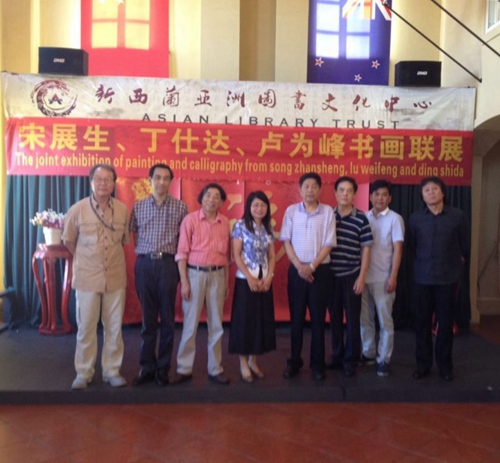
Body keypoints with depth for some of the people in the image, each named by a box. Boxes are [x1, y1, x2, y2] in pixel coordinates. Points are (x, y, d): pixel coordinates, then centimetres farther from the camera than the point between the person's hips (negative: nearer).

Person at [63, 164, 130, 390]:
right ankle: (83, 373, 21)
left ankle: (111, 370, 22)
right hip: (87, 278, -1)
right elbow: (69, 241, 7)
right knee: (86, 328, 7)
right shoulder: (77, 209, -7)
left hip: (115, 277, 2)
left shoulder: (123, 210, -2)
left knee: (114, 327, 9)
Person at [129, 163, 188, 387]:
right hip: (145, 264, 1)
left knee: (167, 318, 4)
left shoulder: (180, 207, 3)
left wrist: (178, 259, 1)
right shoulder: (138, 206, 7)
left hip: (168, 264, -1)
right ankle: (147, 367, 17)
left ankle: (163, 368, 15)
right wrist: (143, 253, 4)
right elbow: (134, 235, 13)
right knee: (148, 318, 7)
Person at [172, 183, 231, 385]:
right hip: (195, 273, -3)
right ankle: (184, 369, 14)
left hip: (217, 275, 3)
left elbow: (226, 253, 10)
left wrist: (226, 281, 9)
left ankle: (215, 369, 20)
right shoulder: (190, 219, -4)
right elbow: (182, 252, -6)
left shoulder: (225, 222, 6)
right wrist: (184, 281, -11)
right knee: (190, 324, 3)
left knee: (216, 324, 9)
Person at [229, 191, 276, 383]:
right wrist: (250, 278, -14)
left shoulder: (268, 229, 10)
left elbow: (272, 256, 9)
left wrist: (269, 277, -6)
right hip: (245, 280, -5)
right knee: (245, 320, 0)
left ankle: (253, 361, 20)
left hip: (264, 281, 5)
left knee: (262, 320, 8)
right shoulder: (240, 225, -4)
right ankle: (243, 363, 10)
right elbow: (236, 255, -9)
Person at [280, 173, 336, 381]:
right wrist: (299, 266, -10)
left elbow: (328, 244, -3)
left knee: (318, 318, 5)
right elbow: (286, 241, 0)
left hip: (320, 270, -1)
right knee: (296, 318, 7)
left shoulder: (327, 211, 0)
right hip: (296, 269, 1)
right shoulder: (291, 211, 2)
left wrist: (312, 266, -12)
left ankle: (317, 364, 16)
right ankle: (294, 362, 18)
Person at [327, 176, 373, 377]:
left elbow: (366, 249, -3)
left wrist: (362, 277, -7)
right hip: (331, 275, 3)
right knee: (334, 317, 11)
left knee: (352, 319, 4)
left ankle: (351, 360, 16)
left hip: (351, 276, -2)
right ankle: (337, 355, 26)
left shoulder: (361, 219, -5)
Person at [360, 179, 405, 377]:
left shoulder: (395, 219, -3)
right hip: (364, 276, 4)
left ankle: (384, 359, 12)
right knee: (365, 318, 11)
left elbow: (397, 249, -6)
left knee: (385, 320, 2)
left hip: (383, 278, -4)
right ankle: (368, 353, 25)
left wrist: (393, 276, -12)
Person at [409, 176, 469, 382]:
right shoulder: (415, 218, 0)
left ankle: (445, 366, 22)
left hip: (448, 278, -1)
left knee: (445, 323, 7)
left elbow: (465, 245, 7)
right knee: (422, 323, 7)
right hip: (423, 278, 1)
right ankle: (423, 364, 20)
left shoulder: (457, 216, -4)